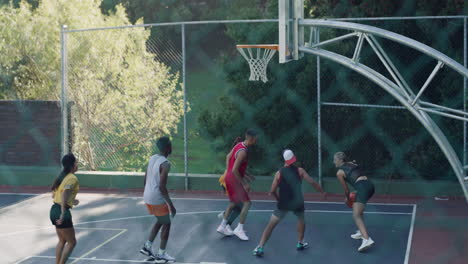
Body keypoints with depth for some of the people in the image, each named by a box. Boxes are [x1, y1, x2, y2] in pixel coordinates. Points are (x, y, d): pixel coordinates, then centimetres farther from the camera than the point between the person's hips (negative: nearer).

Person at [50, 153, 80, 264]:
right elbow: (64, 195, -26)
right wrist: (63, 214, -28)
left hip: (54, 209, 9)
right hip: (62, 211, -9)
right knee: (71, 242, 4)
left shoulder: (63, 176, 12)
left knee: (62, 241, 21)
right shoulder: (72, 178, -14)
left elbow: (54, 195, 17)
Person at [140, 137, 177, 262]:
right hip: (157, 200, -8)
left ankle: (147, 247, 22)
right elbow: (162, 186, -22)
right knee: (166, 224, 8)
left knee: (160, 221, 24)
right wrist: (171, 205, -17)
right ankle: (161, 254, 12)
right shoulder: (165, 164, -19)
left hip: (147, 197, 8)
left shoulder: (152, 158, 7)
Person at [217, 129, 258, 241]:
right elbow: (235, 170, -28)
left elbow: (228, 157, 18)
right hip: (234, 179, -9)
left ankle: (222, 226, 28)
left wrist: (228, 172, 22)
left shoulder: (239, 145, 4)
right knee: (247, 203, -5)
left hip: (229, 177, 10)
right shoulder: (243, 152, -25)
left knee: (233, 202, 21)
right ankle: (239, 229, -1)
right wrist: (244, 184, -21)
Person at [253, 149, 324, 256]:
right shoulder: (299, 170, -1)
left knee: (271, 225, 3)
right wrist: (323, 192, 6)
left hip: (283, 204, -1)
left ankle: (260, 248, -7)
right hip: (297, 203, 1)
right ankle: (300, 243, 36)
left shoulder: (279, 173, -3)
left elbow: (272, 191, -4)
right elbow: (312, 182, -6)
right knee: (301, 220, 32)